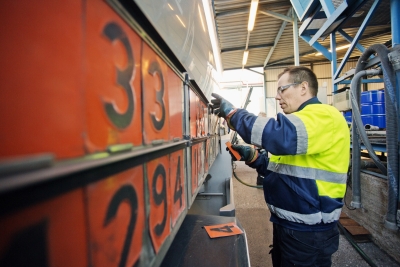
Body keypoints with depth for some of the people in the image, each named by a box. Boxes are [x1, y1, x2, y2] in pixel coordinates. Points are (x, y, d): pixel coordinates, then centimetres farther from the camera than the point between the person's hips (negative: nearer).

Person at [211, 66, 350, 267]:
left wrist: (231, 113, -26)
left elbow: (279, 136, -38)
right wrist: (252, 156, 0)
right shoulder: (301, 119, 14)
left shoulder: (324, 116, -17)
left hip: (308, 231, -9)